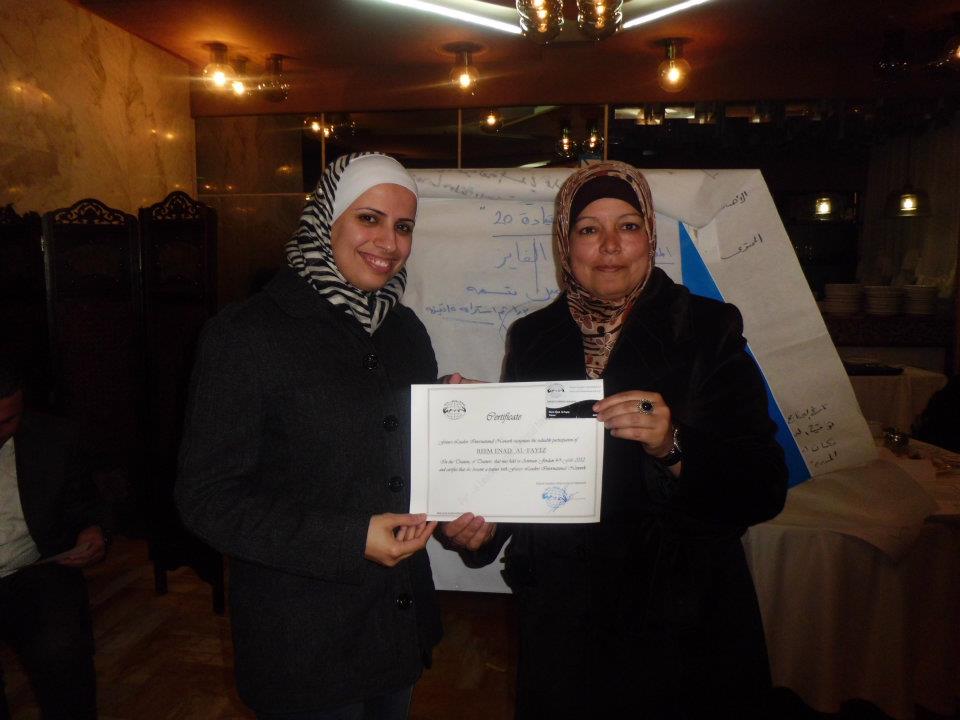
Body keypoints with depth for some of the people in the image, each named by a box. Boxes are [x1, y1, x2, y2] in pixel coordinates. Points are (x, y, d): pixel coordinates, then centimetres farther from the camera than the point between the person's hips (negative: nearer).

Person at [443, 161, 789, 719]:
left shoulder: (707, 330, -9)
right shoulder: (533, 339, 0)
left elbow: (765, 488, -14)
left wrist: (673, 447, -30)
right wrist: (478, 529, -10)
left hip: (682, 626, -2)